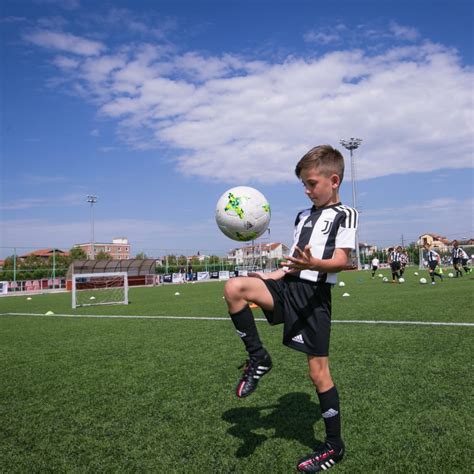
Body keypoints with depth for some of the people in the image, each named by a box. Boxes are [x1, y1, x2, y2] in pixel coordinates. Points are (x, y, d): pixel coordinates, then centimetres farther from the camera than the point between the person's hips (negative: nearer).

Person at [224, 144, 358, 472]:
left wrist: (313, 264, -34)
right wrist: (274, 275, 15)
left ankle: (334, 446, 18)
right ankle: (258, 358, -5)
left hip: (314, 294, -6)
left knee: (318, 370, -2)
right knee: (234, 287, -19)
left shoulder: (345, 214, -2)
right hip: (289, 286, 6)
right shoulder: (303, 216, 21)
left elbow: (342, 260, -15)